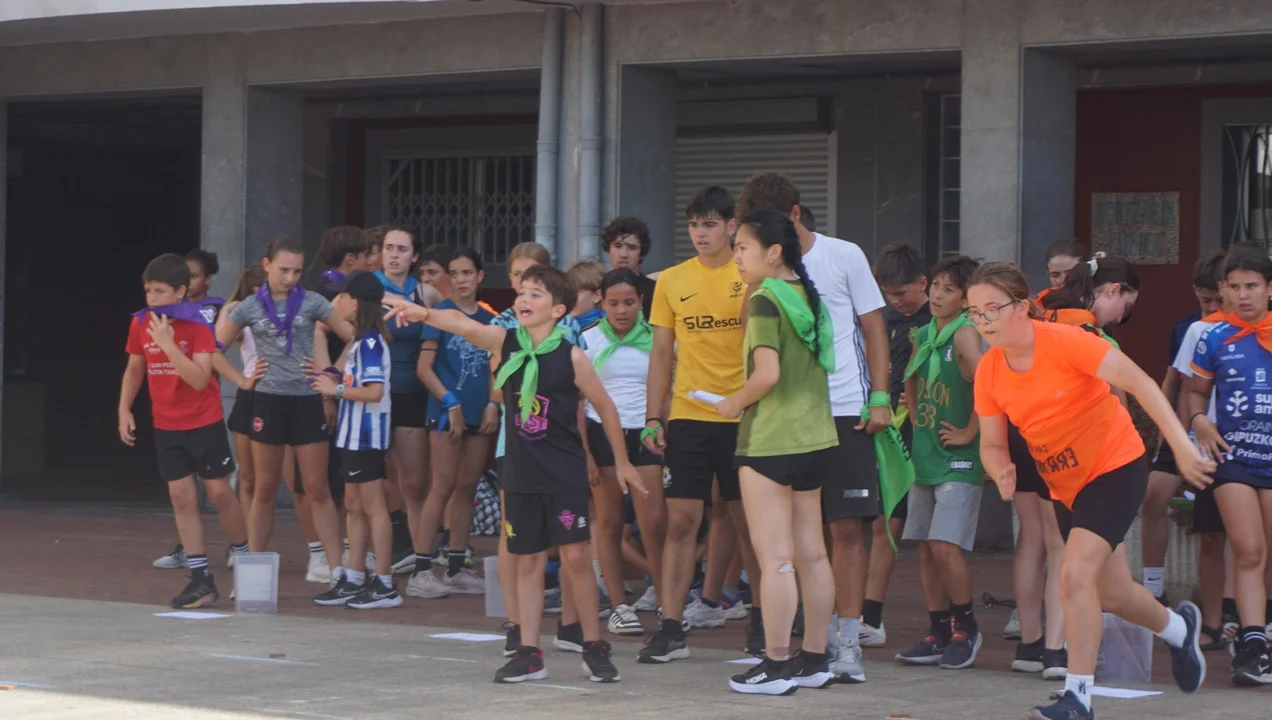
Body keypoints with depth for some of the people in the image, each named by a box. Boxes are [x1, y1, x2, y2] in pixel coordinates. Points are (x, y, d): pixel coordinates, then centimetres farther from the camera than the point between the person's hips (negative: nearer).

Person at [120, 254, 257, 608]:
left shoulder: (198, 325, -16)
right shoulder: (141, 324, -3)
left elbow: (200, 379, -26)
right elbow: (134, 369, 13)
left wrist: (168, 343, -32)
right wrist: (124, 409, 2)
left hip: (204, 422, -4)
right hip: (166, 426, 4)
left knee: (219, 492, 1)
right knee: (181, 496, 2)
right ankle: (201, 579, 5)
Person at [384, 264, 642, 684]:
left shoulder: (571, 357, -7)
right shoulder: (505, 343, -1)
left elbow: (604, 407, 3)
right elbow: (464, 325, -19)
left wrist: (622, 462, 8)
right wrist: (425, 315, -39)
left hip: (565, 474, -3)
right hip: (521, 472, 3)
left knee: (575, 556, -5)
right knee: (528, 559, 7)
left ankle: (594, 648, 7)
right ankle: (529, 654, 12)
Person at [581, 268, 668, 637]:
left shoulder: (655, 340, 5)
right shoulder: (588, 340, 4)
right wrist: (584, 452, -3)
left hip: (645, 434, 0)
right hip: (602, 433, 0)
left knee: (654, 522, -10)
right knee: (609, 521, 2)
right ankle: (619, 606, 9)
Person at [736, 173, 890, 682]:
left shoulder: (844, 256, 2)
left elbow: (873, 326, 4)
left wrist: (879, 398, -4)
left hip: (844, 410, -3)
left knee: (847, 526, -5)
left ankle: (848, 640, -2)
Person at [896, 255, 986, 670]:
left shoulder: (964, 335, -13)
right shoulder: (924, 335, 11)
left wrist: (968, 433, -18)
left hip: (958, 461, -8)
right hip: (925, 457, 8)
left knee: (945, 546, -13)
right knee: (926, 550, 8)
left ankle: (967, 628, 3)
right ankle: (940, 634, 15)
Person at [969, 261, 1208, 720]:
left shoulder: (1064, 341, -23)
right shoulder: (988, 372, -7)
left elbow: (1139, 383, -26)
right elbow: (992, 443, 1)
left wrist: (1181, 445, -34)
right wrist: (1000, 471, -23)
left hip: (1116, 467, -7)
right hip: (1066, 485, 7)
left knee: (1075, 575, -23)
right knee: (1111, 595, 17)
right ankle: (1179, 627, 48)